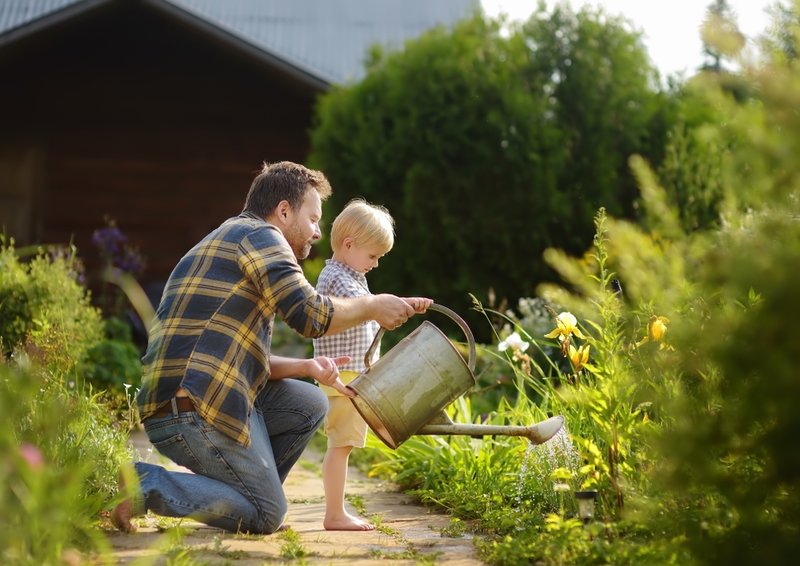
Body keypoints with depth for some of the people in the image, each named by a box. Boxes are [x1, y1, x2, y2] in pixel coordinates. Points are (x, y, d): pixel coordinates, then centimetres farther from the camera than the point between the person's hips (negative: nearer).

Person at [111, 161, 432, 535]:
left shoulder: (228, 239, 26)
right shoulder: (259, 235, -4)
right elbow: (309, 315, -15)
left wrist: (307, 367, 8)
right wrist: (374, 307, 1)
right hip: (195, 409, -10)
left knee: (310, 405, 16)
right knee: (267, 517, -3)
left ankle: (245, 496, 13)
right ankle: (148, 484, -8)